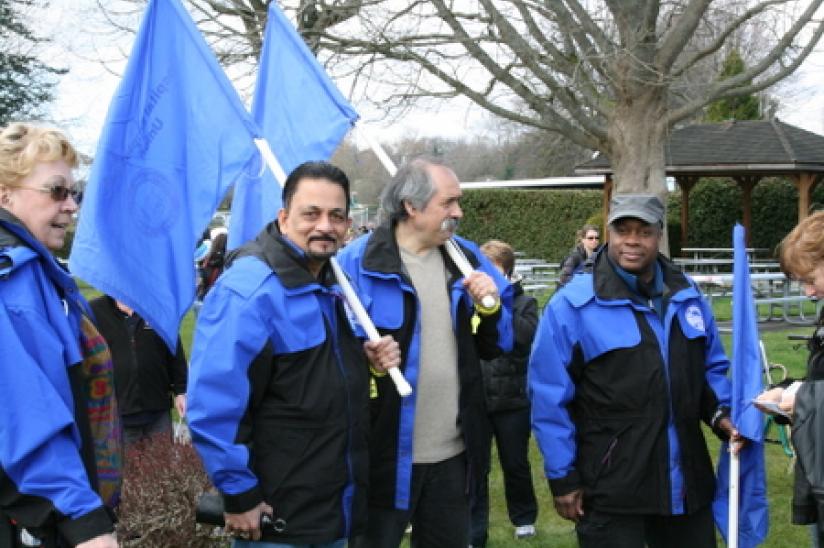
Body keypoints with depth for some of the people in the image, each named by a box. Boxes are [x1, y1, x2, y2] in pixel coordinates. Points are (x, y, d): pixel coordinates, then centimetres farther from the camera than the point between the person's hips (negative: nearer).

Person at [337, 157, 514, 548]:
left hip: (453, 454, 6)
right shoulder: (358, 262, -11)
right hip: (385, 454, -5)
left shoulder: (466, 259, 8)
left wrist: (490, 309, -8)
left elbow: (495, 347, 11)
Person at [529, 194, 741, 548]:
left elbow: (712, 367, 19)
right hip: (609, 493, -5)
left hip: (688, 485, 5)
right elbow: (550, 397, -9)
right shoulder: (572, 305, -10)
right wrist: (563, 478, -8)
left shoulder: (688, 296, 7)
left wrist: (720, 412, 0)